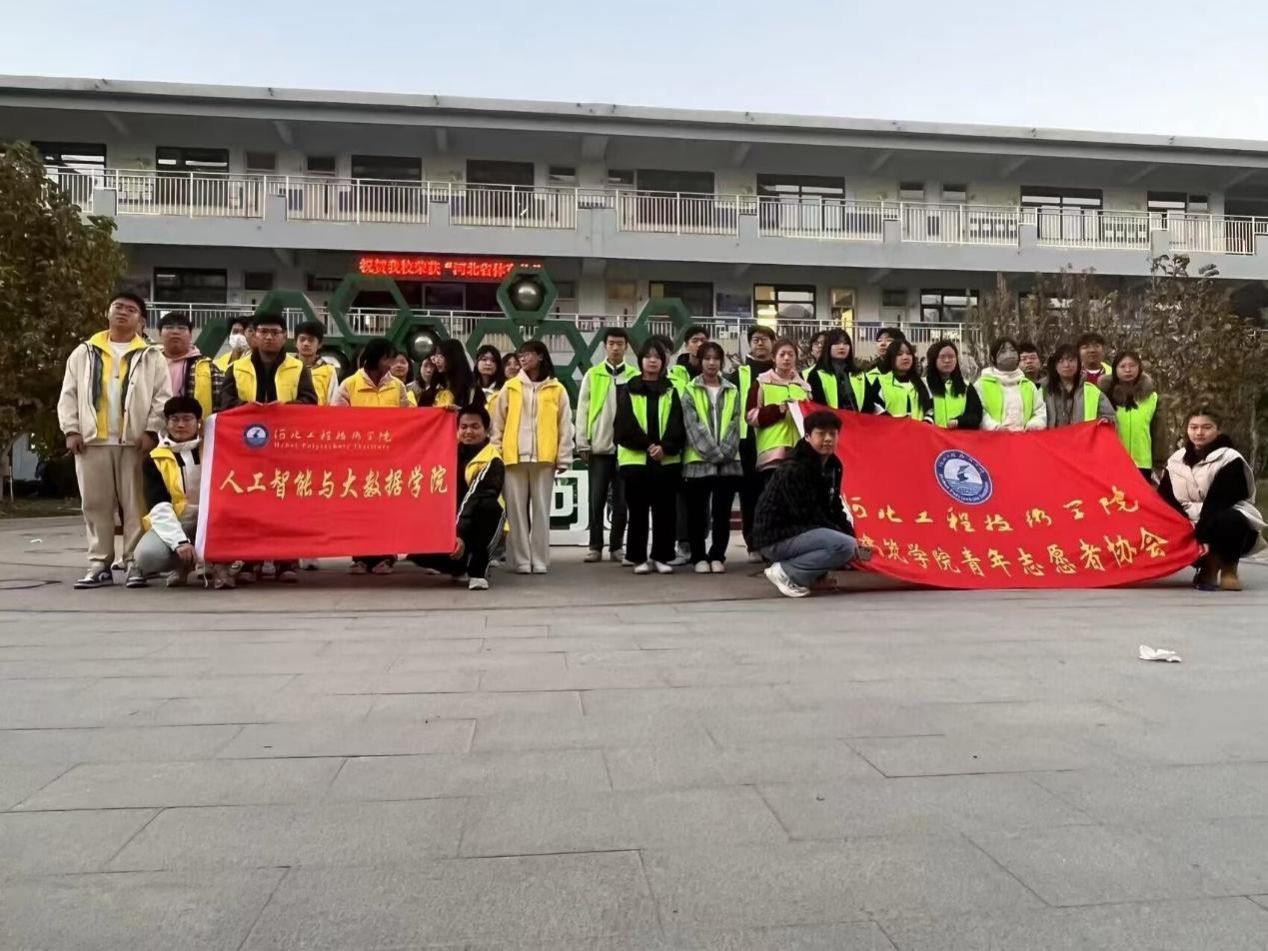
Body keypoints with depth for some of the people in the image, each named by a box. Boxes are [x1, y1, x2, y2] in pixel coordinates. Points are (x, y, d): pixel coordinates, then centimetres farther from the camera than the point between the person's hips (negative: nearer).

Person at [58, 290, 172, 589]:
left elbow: (163, 397, 0)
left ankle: (134, 562, 2)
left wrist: (151, 431, -10)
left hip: (135, 441, -3)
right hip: (92, 441, 3)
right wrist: (71, 430, 1)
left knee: (135, 504, -2)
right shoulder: (84, 353, 13)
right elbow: (69, 395, 12)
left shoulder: (152, 356, 6)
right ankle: (99, 564, 11)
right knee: (95, 504, 5)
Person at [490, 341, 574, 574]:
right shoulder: (510, 388, 9)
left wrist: (563, 458, -1)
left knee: (541, 510, 2)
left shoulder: (556, 389, 6)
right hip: (514, 457, 1)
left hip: (544, 458, -1)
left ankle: (540, 560, 8)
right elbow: (498, 424, 8)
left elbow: (565, 427, 5)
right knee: (517, 510, 2)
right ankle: (522, 560, 7)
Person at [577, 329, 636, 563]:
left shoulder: (636, 376, 4)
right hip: (598, 447, 0)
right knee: (597, 500, 3)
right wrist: (582, 443, -2)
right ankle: (595, 546, 10)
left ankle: (616, 546, 15)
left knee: (621, 501, 5)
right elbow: (583, 410, 4)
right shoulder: (592, 375, 5)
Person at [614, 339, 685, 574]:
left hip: (667, 459, 1)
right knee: (638, 511, 3)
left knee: (664, 511, 3)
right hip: (635, 459, -1)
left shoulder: (671, 391, 12)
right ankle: (639, 558, 10)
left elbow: (677, 425, 2)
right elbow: (625, 425, -3)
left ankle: (661, 557, 12)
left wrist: (665, 447, -15)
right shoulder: (628, 390, 8)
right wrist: (647, 445, -14)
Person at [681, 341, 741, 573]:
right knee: (698, 514, 2)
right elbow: (692, 426, -5)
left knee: (722, 514, 4)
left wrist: (724, 451, -10)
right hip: (698, 461, -2)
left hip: (728, 462, 2)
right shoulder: (690, 391, 5)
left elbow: (734, 425, 5)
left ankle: (717, 556, 14)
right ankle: (699, 557, 11)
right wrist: (711, 452, -14)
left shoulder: (732, 391, 14)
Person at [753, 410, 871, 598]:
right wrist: (846, 535, -17)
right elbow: (809, 515, -23)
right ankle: (785, 572, -13)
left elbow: (834, 508, 11)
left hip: (802, 531, 10)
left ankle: (809, 574, 8)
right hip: (777, 537, -10)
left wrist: (852, 534, -3)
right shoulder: (793, 470, -21)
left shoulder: (833, 465, 6)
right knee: (845, 545, -25)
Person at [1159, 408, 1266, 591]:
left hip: (1230, 522, -5)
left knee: (1227, 520, -39)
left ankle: (1229, 569, -12)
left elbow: (1218, 501, -24)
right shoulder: (1176, 461, 2)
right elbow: (1165, 499, -4)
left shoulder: (1229, 460, -14)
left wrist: (1202, 535, -32)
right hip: (1195, 526, 5)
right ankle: (1209, 565, 3)